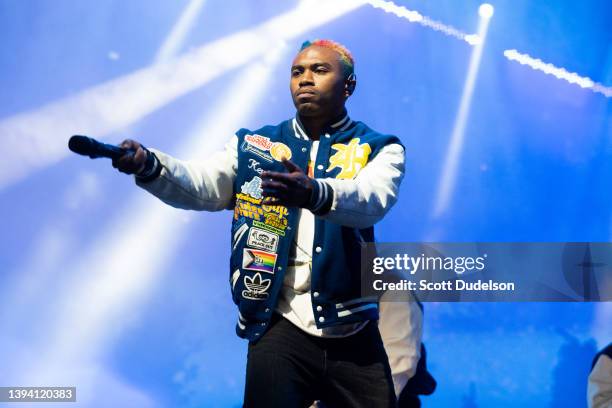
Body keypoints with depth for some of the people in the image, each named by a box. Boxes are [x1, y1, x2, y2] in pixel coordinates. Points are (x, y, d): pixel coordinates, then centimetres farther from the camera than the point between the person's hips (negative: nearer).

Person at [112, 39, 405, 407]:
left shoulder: (379, 149, 4)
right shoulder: (253, 146, 12)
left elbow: (373, 199, -18)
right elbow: (201, 184, -6)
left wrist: (313, 193, -39)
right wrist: (149, 165, -28)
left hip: (352, 334, 0)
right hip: (279, 327, 1)